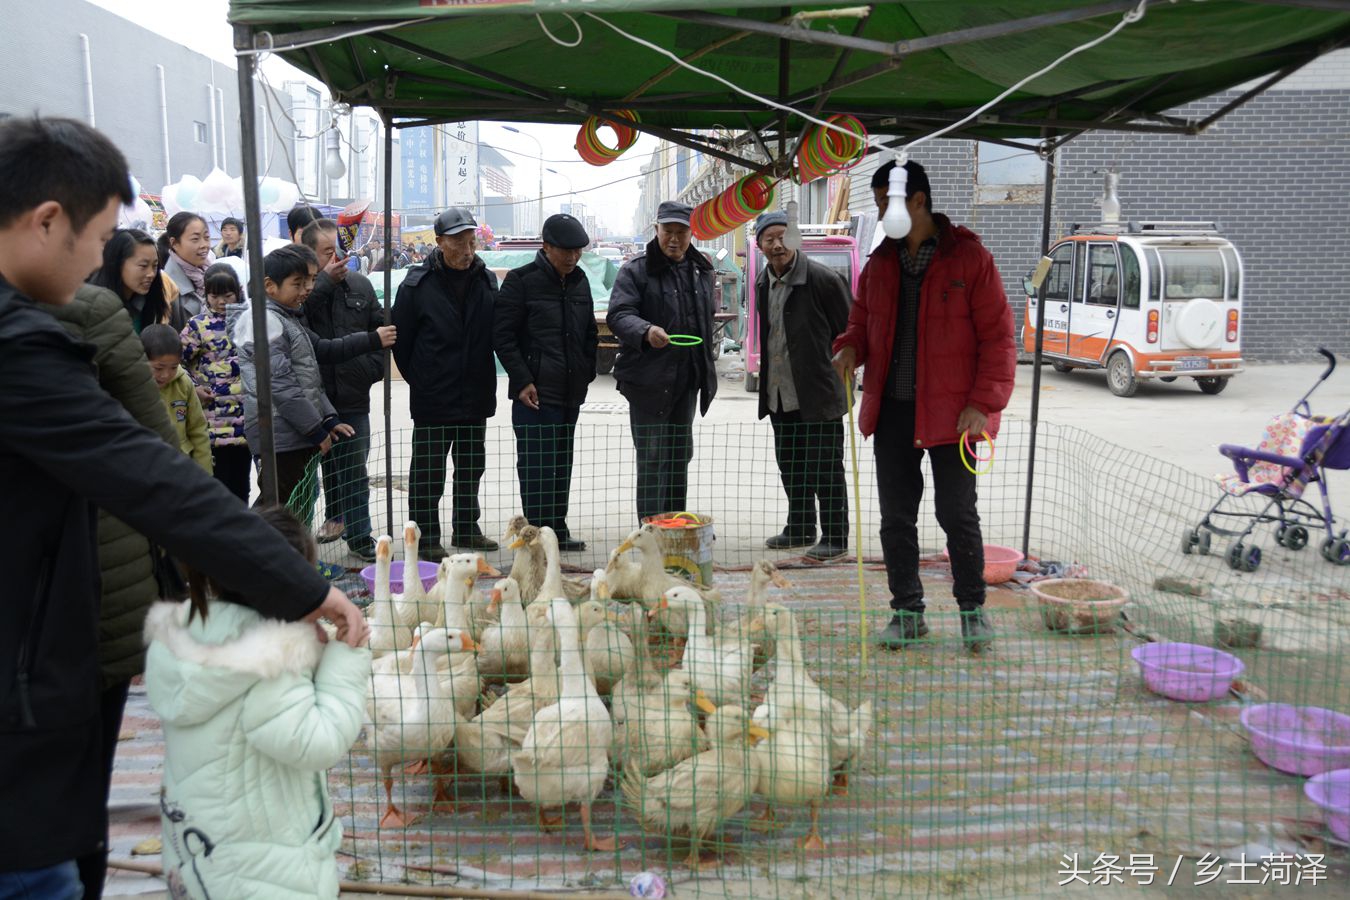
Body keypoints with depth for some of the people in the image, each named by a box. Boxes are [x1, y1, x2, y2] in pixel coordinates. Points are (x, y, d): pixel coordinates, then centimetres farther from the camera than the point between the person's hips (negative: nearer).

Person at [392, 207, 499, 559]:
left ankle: (467, 530, 29)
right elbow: (400, 339, -2)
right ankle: (426, 538, 13)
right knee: (428, 473, 2)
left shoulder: (487, 280, 4)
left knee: (471, 468, 16)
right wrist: (419, 380, 1)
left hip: (476, 396, 5)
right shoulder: (417, 284, -8)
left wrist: (485, 379, 8)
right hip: (432, 400, -5)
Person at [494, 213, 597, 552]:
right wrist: (522, 381, -14)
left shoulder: (579, 281, 14)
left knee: (562, 465, 13)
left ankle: (557, 531, 23)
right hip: (535, 393, -7)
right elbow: (502, 336, -8)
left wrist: (587, 373, 12)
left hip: (570, 393, 7)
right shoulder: (522, 281, -7)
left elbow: (590, 333, 24)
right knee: (537, 467, -6)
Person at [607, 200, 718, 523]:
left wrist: (707, 371, 20)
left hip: (688, 379, 6)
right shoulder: (636, 270, -7)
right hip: (649, 379, -6)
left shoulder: (701, 270, 13)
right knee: (652, 457, -6)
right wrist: (646, 331, -37)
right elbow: (619, 314, -17)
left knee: (680, 456, 15)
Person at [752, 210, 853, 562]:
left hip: (818, 394, -7)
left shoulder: (823, 279, -13)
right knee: (790, 466, 17)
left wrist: (834, 372, -6)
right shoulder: (762, 283, 10)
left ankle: (835, 537, 9)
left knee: (824, 468, -2)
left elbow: (849, 334, -8)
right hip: (779, 394, 8)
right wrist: (770, 378, 17)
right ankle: (800, 529, 31)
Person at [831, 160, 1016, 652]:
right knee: (895, 518, 9)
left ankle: (972, 607, 21)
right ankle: (907, 611, 23)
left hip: (951, 413, -5)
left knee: (957, 514, 2)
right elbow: (862, 319, 24)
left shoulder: (969, 257, -6)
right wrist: (850, 346, 0)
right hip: (892, 410, 5)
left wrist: (983, 404, -13)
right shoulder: (880, 262, 10)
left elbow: (998, 337, -7)